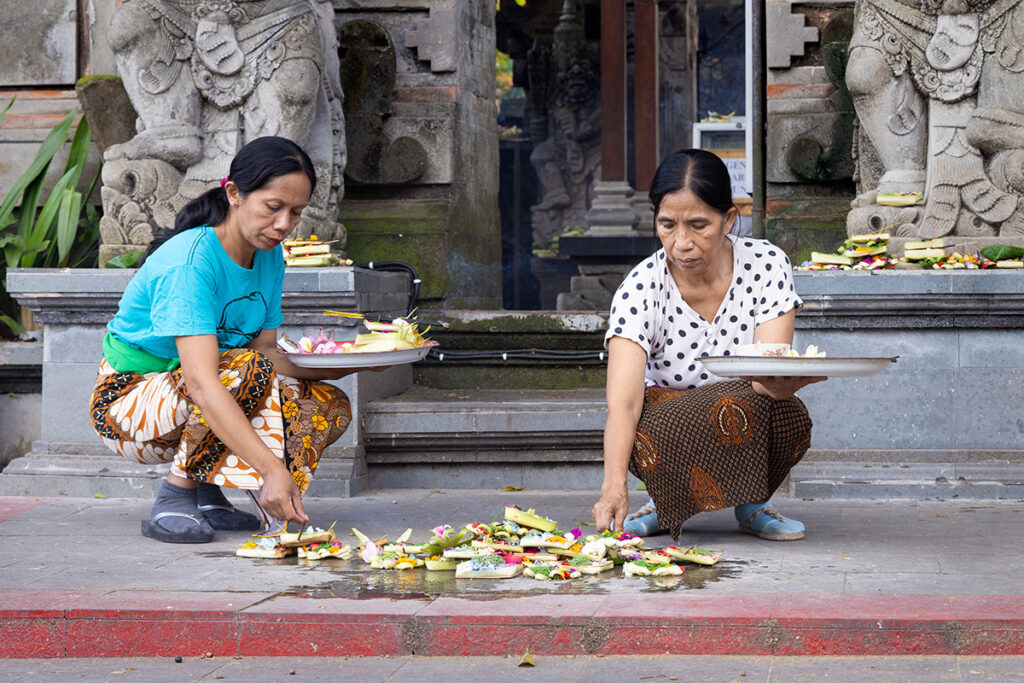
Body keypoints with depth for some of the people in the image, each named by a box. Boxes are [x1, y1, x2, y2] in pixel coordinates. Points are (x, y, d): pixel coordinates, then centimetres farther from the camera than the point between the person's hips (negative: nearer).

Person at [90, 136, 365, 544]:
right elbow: (201, 380, -37)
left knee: (330, 408, -8)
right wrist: (272, 470, -46)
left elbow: (266, 351, 1)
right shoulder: (189, 261, -27)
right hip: (127, 404, -8)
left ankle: (205, 490, 2)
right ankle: (175, 499, -19)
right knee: (248, 373, -34)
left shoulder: (269, 257, 0)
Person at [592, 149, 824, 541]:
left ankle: (751, 504, -2)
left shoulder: (766, 266, -14)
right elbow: (622, 399, -30)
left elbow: (770, 374, -23)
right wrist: (614, 484, -47)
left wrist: (785, 380, -50)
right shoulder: (641, 288, -19)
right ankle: (666, 499, -5)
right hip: (665, 422, -1)